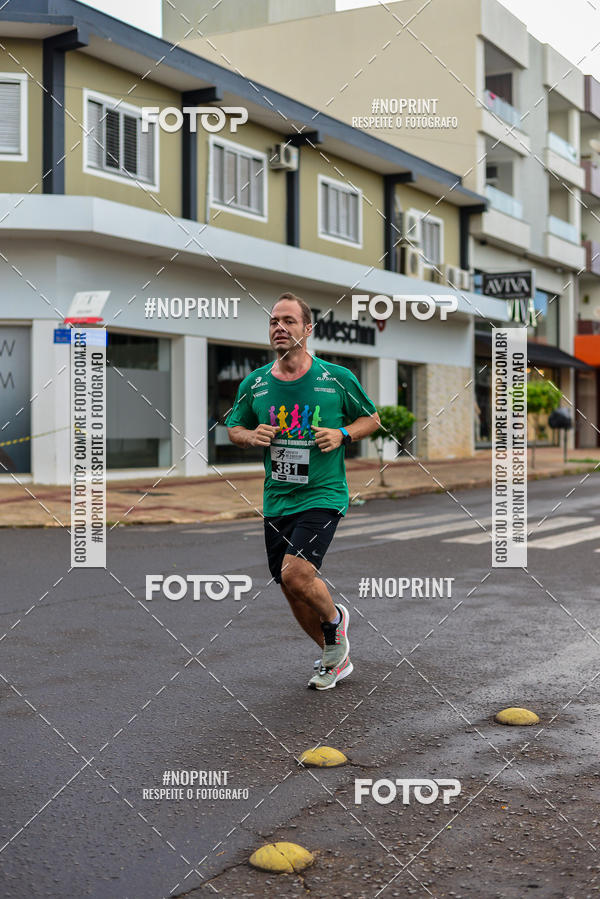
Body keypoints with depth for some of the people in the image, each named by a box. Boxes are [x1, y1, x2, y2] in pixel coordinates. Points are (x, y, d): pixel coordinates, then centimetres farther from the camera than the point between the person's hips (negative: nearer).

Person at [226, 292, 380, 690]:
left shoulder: (337, 378, -5)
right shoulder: (254, 384, 3)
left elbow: (372, 419, 8)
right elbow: (234, 429, 16)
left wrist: (343, 435, -11)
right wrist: (251, 436, -6)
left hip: (323, 494, -4)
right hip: (276, 499, 5)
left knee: (295, 573, -22)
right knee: (291, 588, 9)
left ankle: (335, 616, 11)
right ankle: (335, 658, 31)